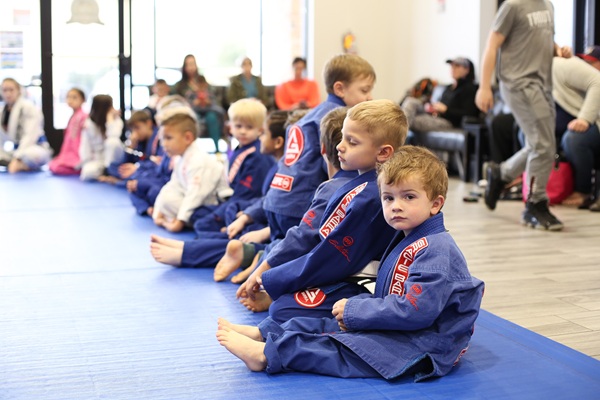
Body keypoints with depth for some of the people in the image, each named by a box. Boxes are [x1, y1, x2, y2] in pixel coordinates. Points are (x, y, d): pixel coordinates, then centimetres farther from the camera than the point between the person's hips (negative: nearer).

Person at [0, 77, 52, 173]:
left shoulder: (29, 107, -14)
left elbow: (29, 137, -21)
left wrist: (16, 158, -28)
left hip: (35, 148, -7)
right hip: (17, 149, 7)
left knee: (30, 154, -43)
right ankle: (21, 165, -8)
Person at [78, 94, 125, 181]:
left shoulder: (116, 120, -4)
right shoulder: (89, 124, -5)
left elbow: (114, 135, -26)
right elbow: (85, 146, -5)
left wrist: (110, 118, -20)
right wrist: (88, 164, -15)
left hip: (112, 156, 0)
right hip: (96, 160, 0)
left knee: (113, 141, -34)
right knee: (88, 173, -35)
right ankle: (102, 171, -1)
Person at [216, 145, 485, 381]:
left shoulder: (435, 251, -21)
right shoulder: (406, 241, 12)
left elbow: (414, 310, -28)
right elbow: (388, 297, 14)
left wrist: (354, 310, -19)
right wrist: (357, 310, -7)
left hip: (426, 348, -10)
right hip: (396, 327, 10)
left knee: (342, 349, -19)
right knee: (327, 325, 7)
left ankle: (267, 353, -18)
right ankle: (261, 333, 7)